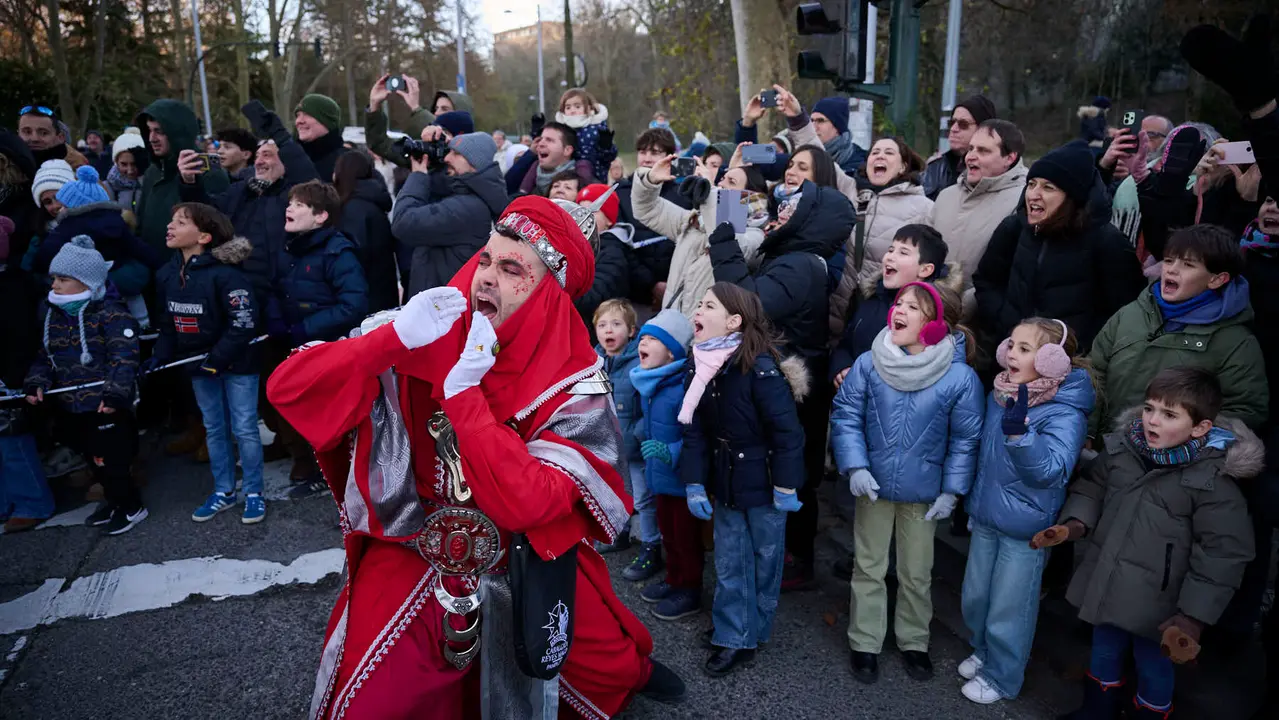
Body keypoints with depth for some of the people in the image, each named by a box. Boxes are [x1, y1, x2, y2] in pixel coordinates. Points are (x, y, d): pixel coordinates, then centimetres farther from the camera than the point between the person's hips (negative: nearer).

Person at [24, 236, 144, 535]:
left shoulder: (111, 314, -16)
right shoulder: (51, 314, 8)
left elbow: (124, 358, -20)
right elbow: (44, 354, 13)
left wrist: (115, 394, -27)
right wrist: (37, 382, -3)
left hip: (105, 406, -8)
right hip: (70, 405, 8)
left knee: (109, 459, 0)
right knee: (94, 459, 20)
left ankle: (131, 507, 19)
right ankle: (116, 500, 38)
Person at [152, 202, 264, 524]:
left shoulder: (224, 273, -22)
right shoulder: (166, 275, 2)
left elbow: (244, 323, -23)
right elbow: (168, 321, 13)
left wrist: (218, 358, -21)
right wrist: (161, 356, 2)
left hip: (237, 363, -7)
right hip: (199, 365, 7)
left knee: (244, 429, 1)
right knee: (213, 429, 16)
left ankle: (254, 493, 15)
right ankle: (223, 491, 29)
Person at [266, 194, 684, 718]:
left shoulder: (575, 390, -20)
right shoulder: (423, 335, -16)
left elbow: (525, 503, -32)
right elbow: (286, 388, -22)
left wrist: (463, 392, -34)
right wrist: (395, 337, -35)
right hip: (414, 559, 1)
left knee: (608, 674, 17)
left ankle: (633, 671, 54)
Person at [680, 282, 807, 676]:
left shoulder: (759, 367, -23)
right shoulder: (697, 367, -3)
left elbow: (787, 429, -20)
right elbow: (694, 430, -1)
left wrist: (786, 486, -16)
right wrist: (694, 483, -6)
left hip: (762, 481, -5)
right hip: (725, 480, 6)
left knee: (764, 558, 13)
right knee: (728, 562, 13)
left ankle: (755, 628, 32)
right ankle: (733, 637, 28)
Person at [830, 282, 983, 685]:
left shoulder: (961, 378, -15)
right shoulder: (869, 365, -14)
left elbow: (965, 440, -7)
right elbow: (845, 416, -7)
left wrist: (951, 491, -6)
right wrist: (855, 467, -15)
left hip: (923, 493, 0)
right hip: (873, 487, 1)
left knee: (916, 574, 16)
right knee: (869, 568, 14)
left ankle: (913, 643, 38)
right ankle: (864, 644, 31)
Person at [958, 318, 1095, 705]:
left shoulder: (1065, 414, -20)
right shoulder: (1000, 395, 0)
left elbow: (1050, 471, -31)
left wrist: (1018, 430, -44)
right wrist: (973, 500, 23)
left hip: (1024, 528, -6)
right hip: (985, 517, 7)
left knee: (1007, 610, 9)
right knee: (974, 596, 21)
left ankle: (1002, 678, 31)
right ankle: (983, 652, 45)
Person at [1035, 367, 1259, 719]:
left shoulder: (1214, 480, -19)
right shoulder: (1123, 447, -5)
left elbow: (1224, 553, -16)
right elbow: (1092, 485, 11)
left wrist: (1194, 614, -18)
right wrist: (1076, 523, -7)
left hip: (1156, 600, -5)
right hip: (1106, 583, 5)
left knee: (1153, 667, 16)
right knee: (1104, 651, 25)